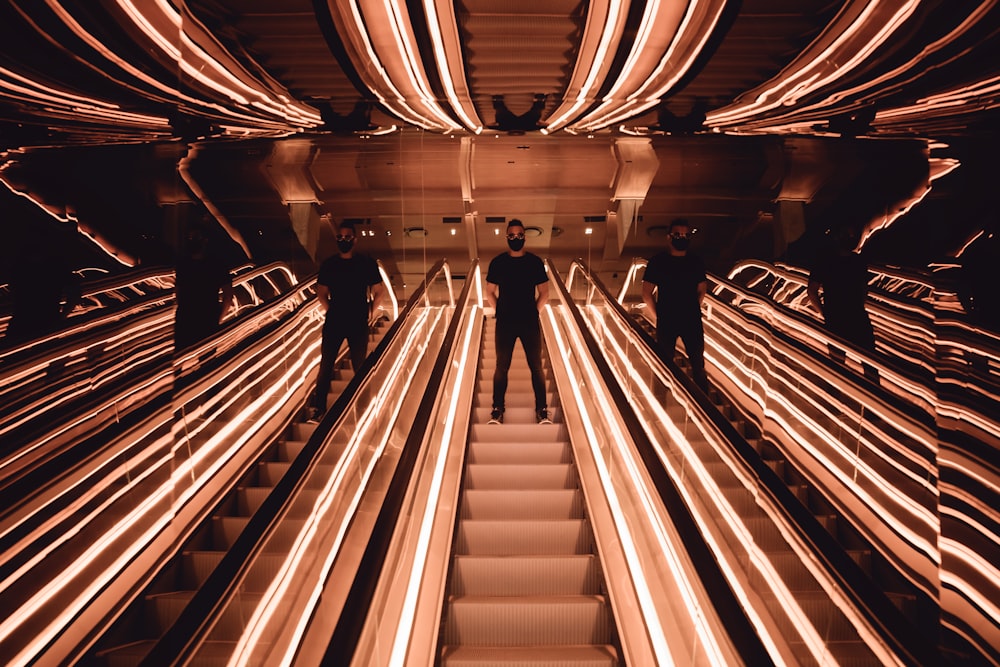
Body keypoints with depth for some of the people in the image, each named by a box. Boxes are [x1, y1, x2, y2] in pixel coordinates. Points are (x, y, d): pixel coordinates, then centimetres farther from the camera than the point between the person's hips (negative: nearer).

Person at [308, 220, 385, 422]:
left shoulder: (367, 263, 0)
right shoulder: (328, 264, 6)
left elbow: (378, 292, 4)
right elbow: (322, 292, 14)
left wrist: (368, 312, 1)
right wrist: (329, 309, 4)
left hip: (358, 324, -1)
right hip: (333, 322, 1)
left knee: (360, 367, 7)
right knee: (325, 365, -1)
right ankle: (318, 408, 4)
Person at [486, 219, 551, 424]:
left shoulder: (535, 261, 1)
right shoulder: (497, 262, 1)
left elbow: (544, 293, 6)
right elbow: (490, 292, 8)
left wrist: (534, 312, 1)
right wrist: (499, 312, 2)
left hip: (530, 323, 0)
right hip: (505, 324, 0)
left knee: (536, 367, 3)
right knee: (501, 367, 4)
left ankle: (542, 409, 12)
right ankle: (497, 409, 14)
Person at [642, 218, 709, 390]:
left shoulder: (696, 262, 0)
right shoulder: (657, 261, -8)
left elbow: (701, 290, 12)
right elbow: (647, 294, -4)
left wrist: (692, 311, 4)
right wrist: (660, 315, -1)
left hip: (693, 322, 2)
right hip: (666, 324, -2)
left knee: (698, 364, 10)